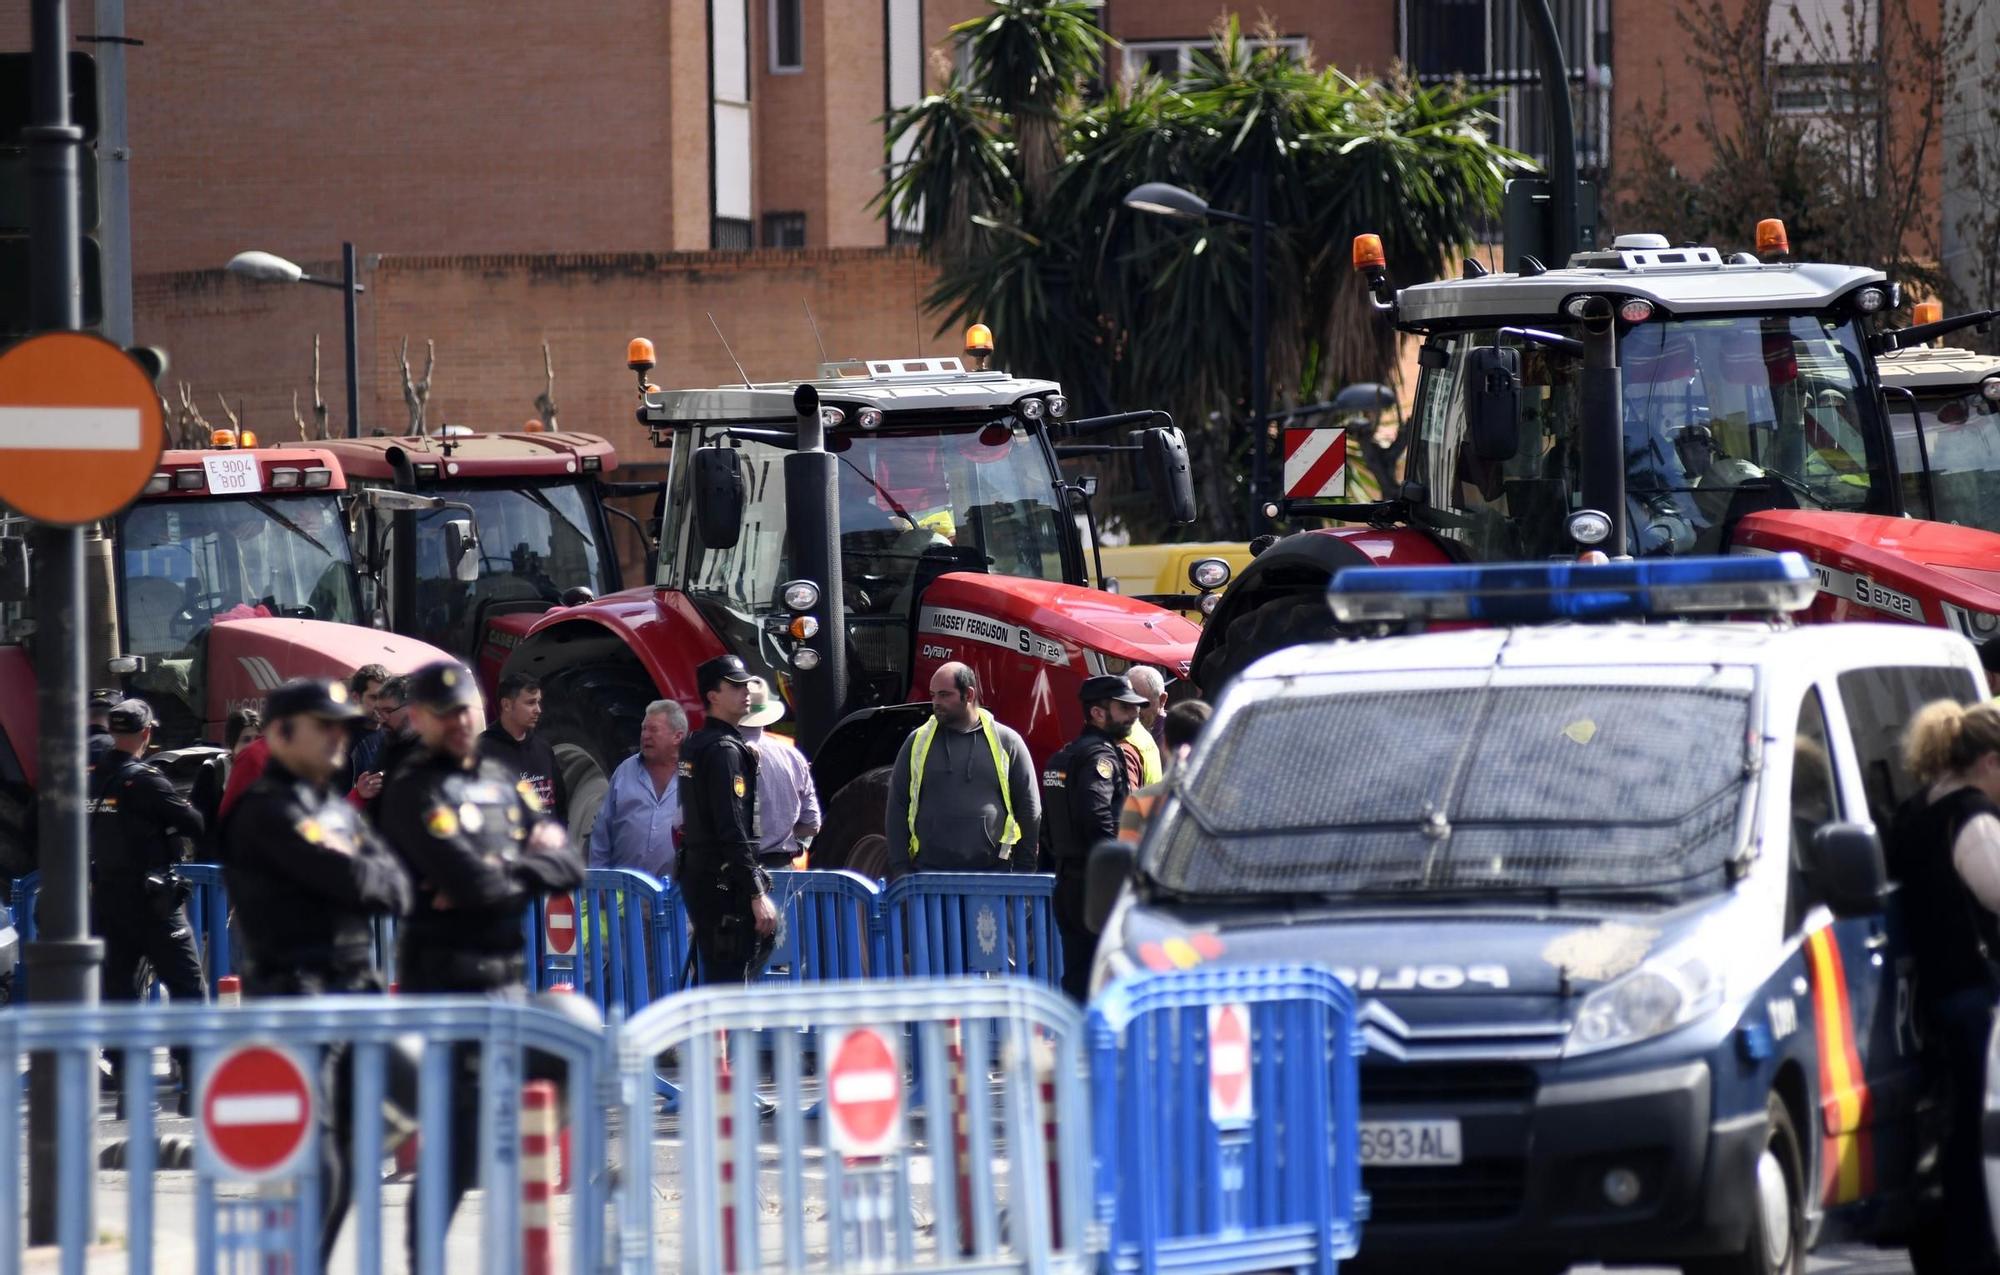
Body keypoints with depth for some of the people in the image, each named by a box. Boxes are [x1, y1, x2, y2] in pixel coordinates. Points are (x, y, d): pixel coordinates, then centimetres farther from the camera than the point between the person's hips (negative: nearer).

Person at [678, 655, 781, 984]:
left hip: (698, 878, 10)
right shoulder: (725, 751, -14)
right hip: (723, 881, -10)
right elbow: (732, 831, -20)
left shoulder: (695, 746, 16)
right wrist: (757, 894, -21)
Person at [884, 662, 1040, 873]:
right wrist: (900, 870, 2)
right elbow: (897, 809, 10)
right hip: (929, 871, 1)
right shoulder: (917, 743, 9)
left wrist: (1024, 872, 3)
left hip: (993, 872, -1)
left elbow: (1029, 810, 8)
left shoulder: (1006, 743, 6)